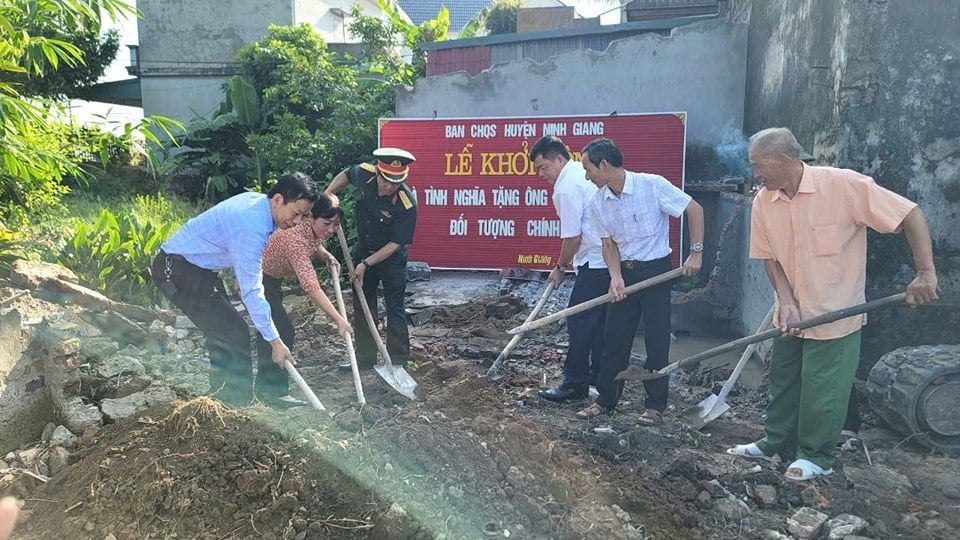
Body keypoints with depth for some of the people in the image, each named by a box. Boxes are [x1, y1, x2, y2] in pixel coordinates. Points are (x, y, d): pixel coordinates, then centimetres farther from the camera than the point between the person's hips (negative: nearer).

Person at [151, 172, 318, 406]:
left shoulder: (257, 201, 1)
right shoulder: (251, 227, -29)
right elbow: (251, 291, -28)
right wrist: (275, 341, -24)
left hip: (196, 265, 10)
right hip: (178, 270, -10)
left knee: (225, 332, 15)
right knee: (234, 334, -11)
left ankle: (222, 402, 26)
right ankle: (235, 404, -2)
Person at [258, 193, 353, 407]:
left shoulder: (312, 230, -11)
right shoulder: (296, 239, -38)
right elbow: (311, 286, -44)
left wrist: (326, 256, -6)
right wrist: (338, 319, -46)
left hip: (271, 278, 10)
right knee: (282, 330, -14)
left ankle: (265, 385, 34)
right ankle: (274, 390, -3)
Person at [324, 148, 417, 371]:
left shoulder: (407, 205, -31)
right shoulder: (363, 173, -18)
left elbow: (395, 244, -23)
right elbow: (345, 175, 8)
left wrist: (366, 264, -23)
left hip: (391, 257, -5)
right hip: (363, 250, 5)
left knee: (395, 310, -1)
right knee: (362, 306, 12)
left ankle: (397, 363, 11)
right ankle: (364, 358, 25)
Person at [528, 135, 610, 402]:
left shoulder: (566, 188, -16)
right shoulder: (583, 171, 14)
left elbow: (572, 237, -15)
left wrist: (560, 268, 0)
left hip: (595, 262, -10)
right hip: (612, 257, 10)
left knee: (579, 321, -3)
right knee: (600, 318, 16)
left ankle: (575, 383, 4)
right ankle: (600, 375, 26)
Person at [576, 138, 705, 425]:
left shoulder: (653, 185, -17)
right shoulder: (598, 203, -2)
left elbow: (694, 209, -9)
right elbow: (609, 243, 4)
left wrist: (696, 253, -14)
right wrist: (616, 277, -12)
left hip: (656, 270, -4)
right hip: (624, 272, 5)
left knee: (656, 339, 0)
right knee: (614, 338, 7)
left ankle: (655, 404, 13)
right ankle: (606, 398, 20)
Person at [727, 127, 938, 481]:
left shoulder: (843, 185, -21)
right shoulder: (763, 203, -4)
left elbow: (910, 215, -17)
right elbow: (769, 257, 3)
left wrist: (926, 273, -22)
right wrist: (787, 303, -8)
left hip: (835, 315, -5)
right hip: (793, 317, 5)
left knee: (822, 391, 5)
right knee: (782, 382, 16)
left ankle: (817, 456, 23)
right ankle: (775, 443, 33)